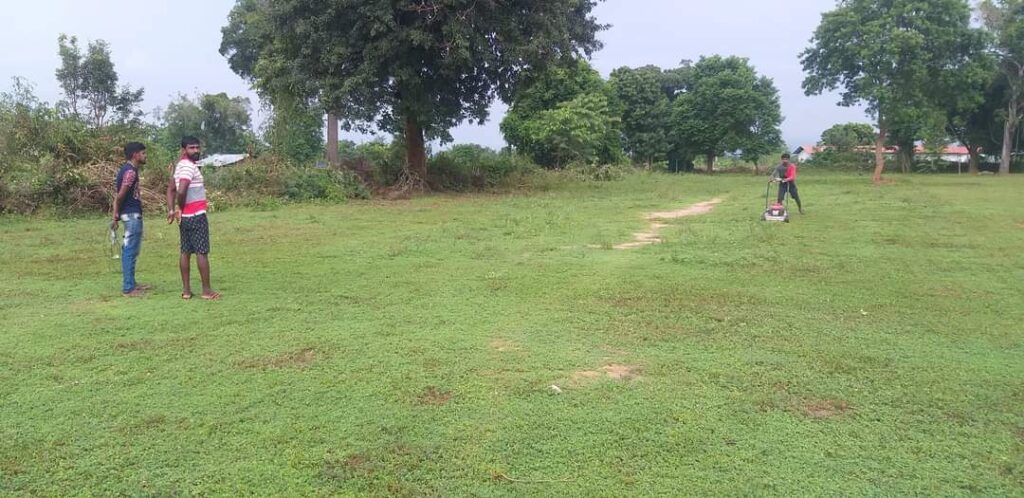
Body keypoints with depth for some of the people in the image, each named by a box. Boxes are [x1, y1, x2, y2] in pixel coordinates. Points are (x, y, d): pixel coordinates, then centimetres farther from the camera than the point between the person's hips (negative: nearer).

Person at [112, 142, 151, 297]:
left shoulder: (127, 169, 14)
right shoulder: (130, 171, -16)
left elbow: (119, 195, 12)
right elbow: (120, 196, -20)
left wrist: (117, 215, 10)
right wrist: (116, 216, -7)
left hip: (132, 214, 10)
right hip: (132, 214, -10)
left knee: (130, 250, 16)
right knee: (130, 251, -5)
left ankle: (131, 283, 25)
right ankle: (128, 288, -1)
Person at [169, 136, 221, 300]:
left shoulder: (180, 165, 15)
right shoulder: (189, 166, -16)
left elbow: (170, 189, 19)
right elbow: (181, 191, -27)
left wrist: (173, 209, 8)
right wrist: (179, 207, -9)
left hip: (185, 217, 9)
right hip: (196, 216, -9)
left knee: (186, 252, 9)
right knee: (202, 253, -5)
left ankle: (186, 290, 13)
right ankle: (207, 290, -1)